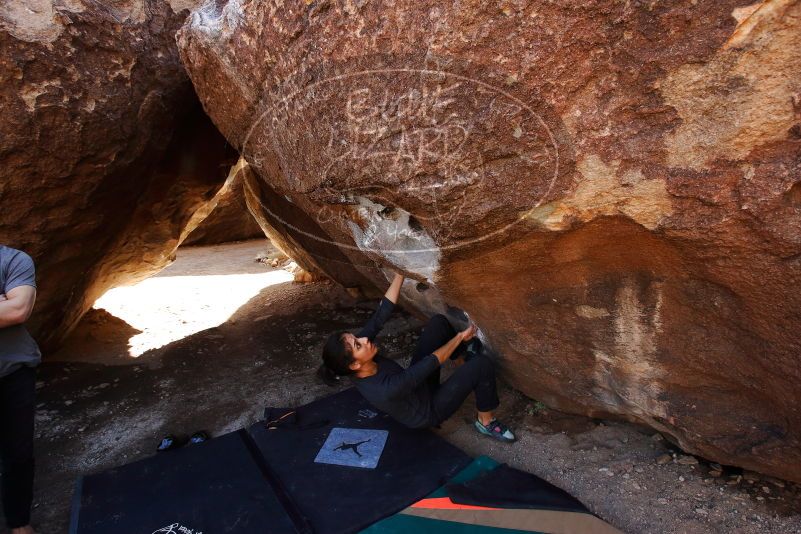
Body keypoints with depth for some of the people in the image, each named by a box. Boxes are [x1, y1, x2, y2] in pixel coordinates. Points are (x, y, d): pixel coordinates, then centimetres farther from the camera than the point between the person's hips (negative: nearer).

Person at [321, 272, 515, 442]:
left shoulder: (358, 342, -24)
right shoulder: (386, 390, -42)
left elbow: (381, 313, -21)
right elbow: (431, 362, -33)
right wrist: (459, 337, -19)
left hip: (415, 382, 7)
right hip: (429, 410, -7)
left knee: (438, 321, -4)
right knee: (482, 364, -23)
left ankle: (464, 354, 25)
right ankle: (485, 422, 3)